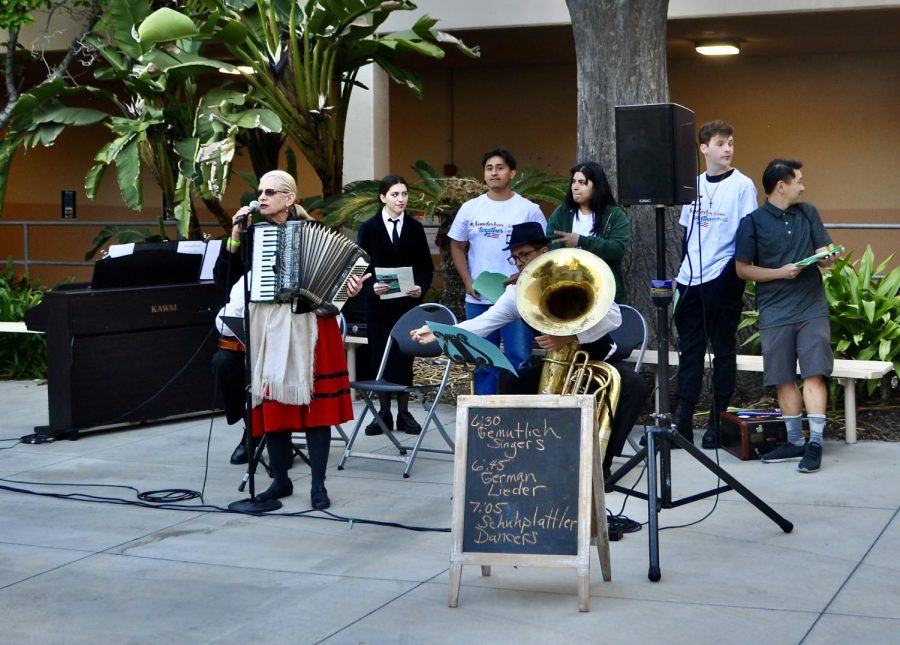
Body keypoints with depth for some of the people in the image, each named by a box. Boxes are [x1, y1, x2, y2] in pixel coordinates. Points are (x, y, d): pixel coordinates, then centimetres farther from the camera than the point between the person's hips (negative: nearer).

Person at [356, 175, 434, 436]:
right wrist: (371, 287, -18)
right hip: (379, 303, 0)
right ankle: (384, 413, 12)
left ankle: (404, 413, 11)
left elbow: (426, 266, 6)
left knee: (404, 356, 2)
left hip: (408, 302, 0)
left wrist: (421, 287, -13)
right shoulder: (369, 227, 2)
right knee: (380, 356, 2)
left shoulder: (415, 227, 5)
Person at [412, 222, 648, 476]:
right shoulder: (517, 291, -7)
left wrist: (569, 336, -42)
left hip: (599, 359, -4)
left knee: (633, 386, -31)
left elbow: (613, 316, -30)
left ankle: (602, 461, -21)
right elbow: (485, 322, -16)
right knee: (513, 385, -14)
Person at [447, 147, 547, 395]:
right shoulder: (470, 208, 8)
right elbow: (457, 246, 14)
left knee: (519, 360, -2)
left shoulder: (528, 210, 0)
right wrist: (467, 281, 1)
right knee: (483, 362, 9)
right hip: (478, 300, 3)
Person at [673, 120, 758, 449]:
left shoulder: (742, 185, -2)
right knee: (689, 349, 5)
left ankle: (718, 421, 7)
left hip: (723, 280, -5)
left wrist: (736, 273, -12)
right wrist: (680, 273, 13)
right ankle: (682, 420, 8)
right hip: (690, 280, 5)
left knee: (723, 350, 2)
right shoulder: (693, 185, 12)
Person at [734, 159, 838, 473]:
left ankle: (815, 443, -9)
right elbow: (742, 268, -1)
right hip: (775, 313, -1)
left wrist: (827, 258, -12)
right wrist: (781, 273, -12)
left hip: (812, 307, 1)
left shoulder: (808, 214, 8)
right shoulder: (753, 222, -2)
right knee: (784, 379, 5)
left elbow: (824, 254, 12)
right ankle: (795, 442, 15)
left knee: (814, 374, -9)